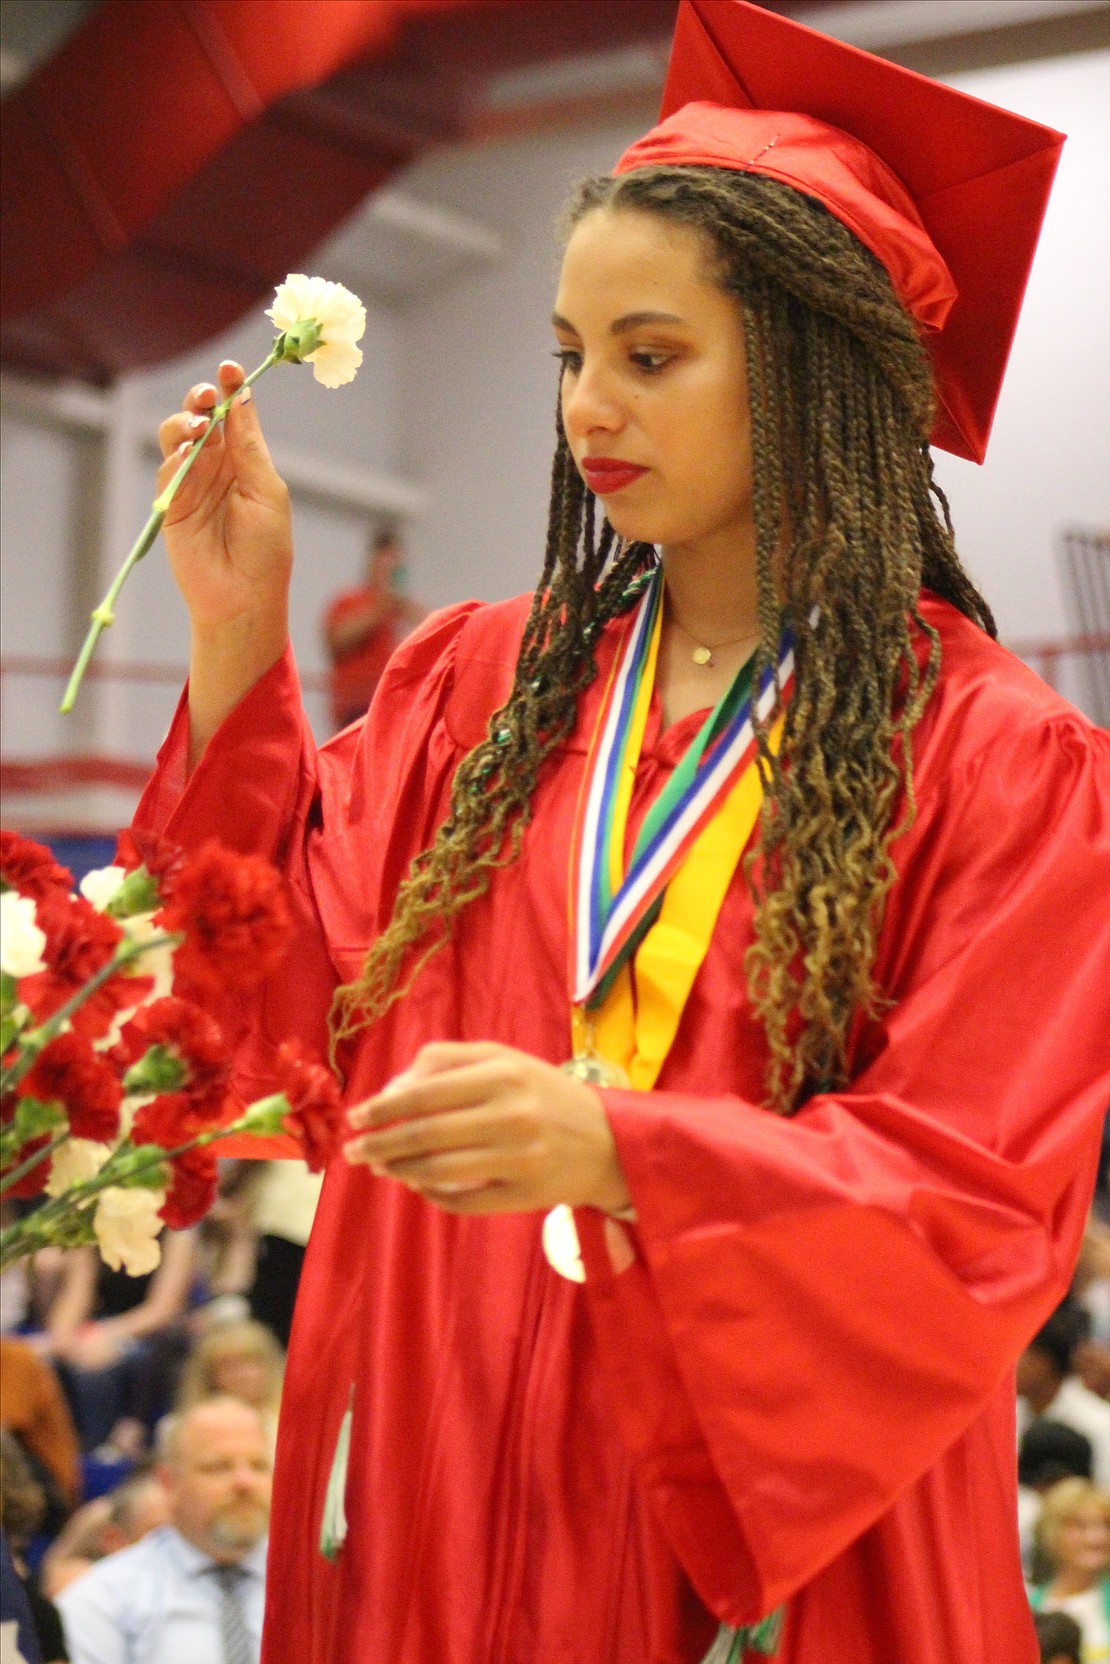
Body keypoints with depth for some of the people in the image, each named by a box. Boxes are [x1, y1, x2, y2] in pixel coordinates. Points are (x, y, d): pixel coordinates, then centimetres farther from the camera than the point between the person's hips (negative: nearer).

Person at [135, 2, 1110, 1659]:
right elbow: (300, 996, 2)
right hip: (439, 1483, 4)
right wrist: (240, 636, -6)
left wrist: (620, 1151, -28)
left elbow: (973, 1212, -13)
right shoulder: (486, 683, 5)